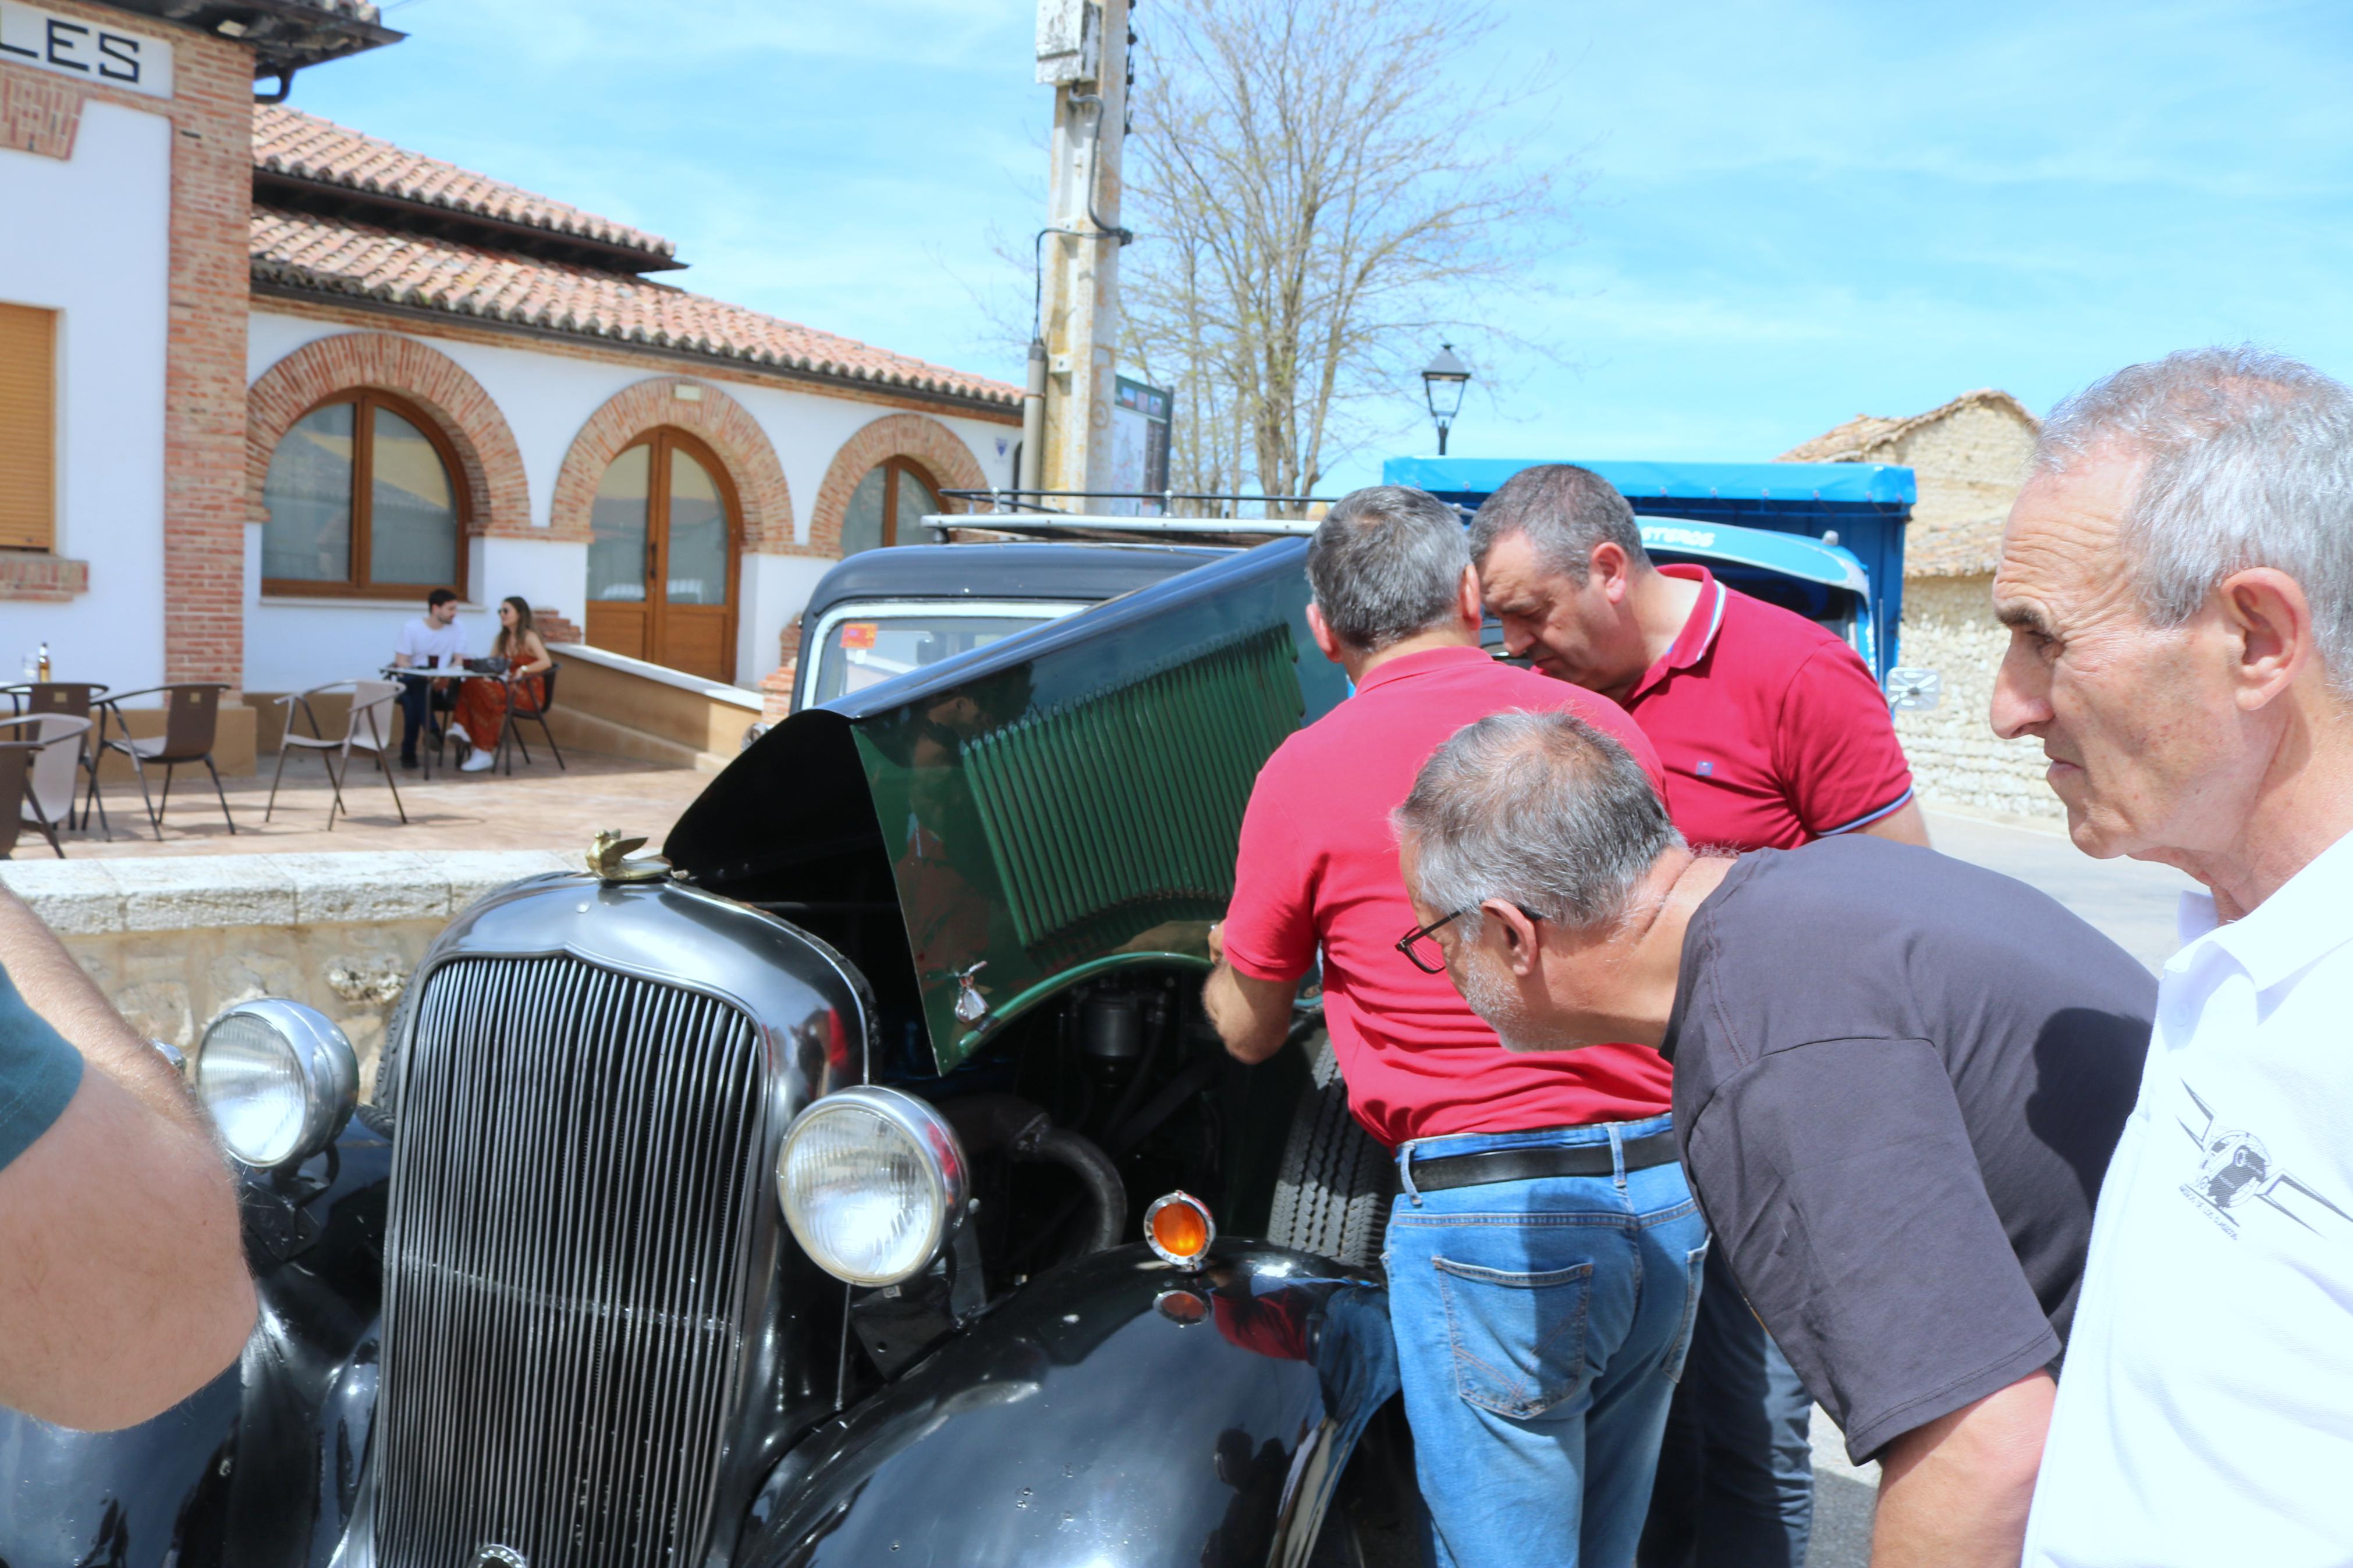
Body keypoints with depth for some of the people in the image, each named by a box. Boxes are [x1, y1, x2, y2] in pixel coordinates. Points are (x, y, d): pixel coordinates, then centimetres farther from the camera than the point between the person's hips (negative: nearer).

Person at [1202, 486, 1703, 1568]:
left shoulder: (1309, 769, -5)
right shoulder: (1606, 727, 7)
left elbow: (1249, 1032, 8)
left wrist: (1226, 958, 30)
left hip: (1485, 1205, -5)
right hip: (1667, 1192, 6)